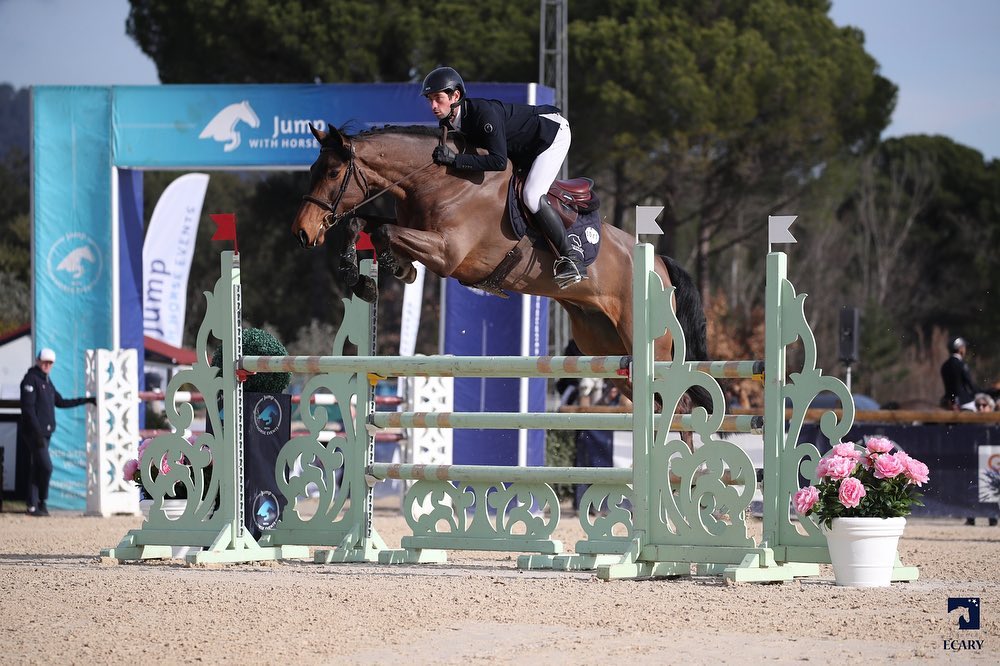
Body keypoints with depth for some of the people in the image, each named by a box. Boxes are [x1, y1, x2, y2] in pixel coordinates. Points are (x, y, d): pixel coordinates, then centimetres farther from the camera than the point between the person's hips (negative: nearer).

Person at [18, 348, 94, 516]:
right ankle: (42, 502, -2)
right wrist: (37, 432, -22)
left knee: (37, 469, 7)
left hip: (45, 432, 9)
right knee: (46, 466, -14)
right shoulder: (31, 379, -8)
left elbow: (60, 402, 25)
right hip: (34, 432, -9)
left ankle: (33, 505, 7)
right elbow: (28, 408, -16)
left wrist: (87, 400, 22)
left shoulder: (47, 381, 19)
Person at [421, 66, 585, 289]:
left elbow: (499, 161, -43)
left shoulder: (483, 113, -37)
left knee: (531, 196, -24)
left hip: (553, 131, -10)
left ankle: (571, 256, -15)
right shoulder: (447, 123, -11)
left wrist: (454, 159, -44)